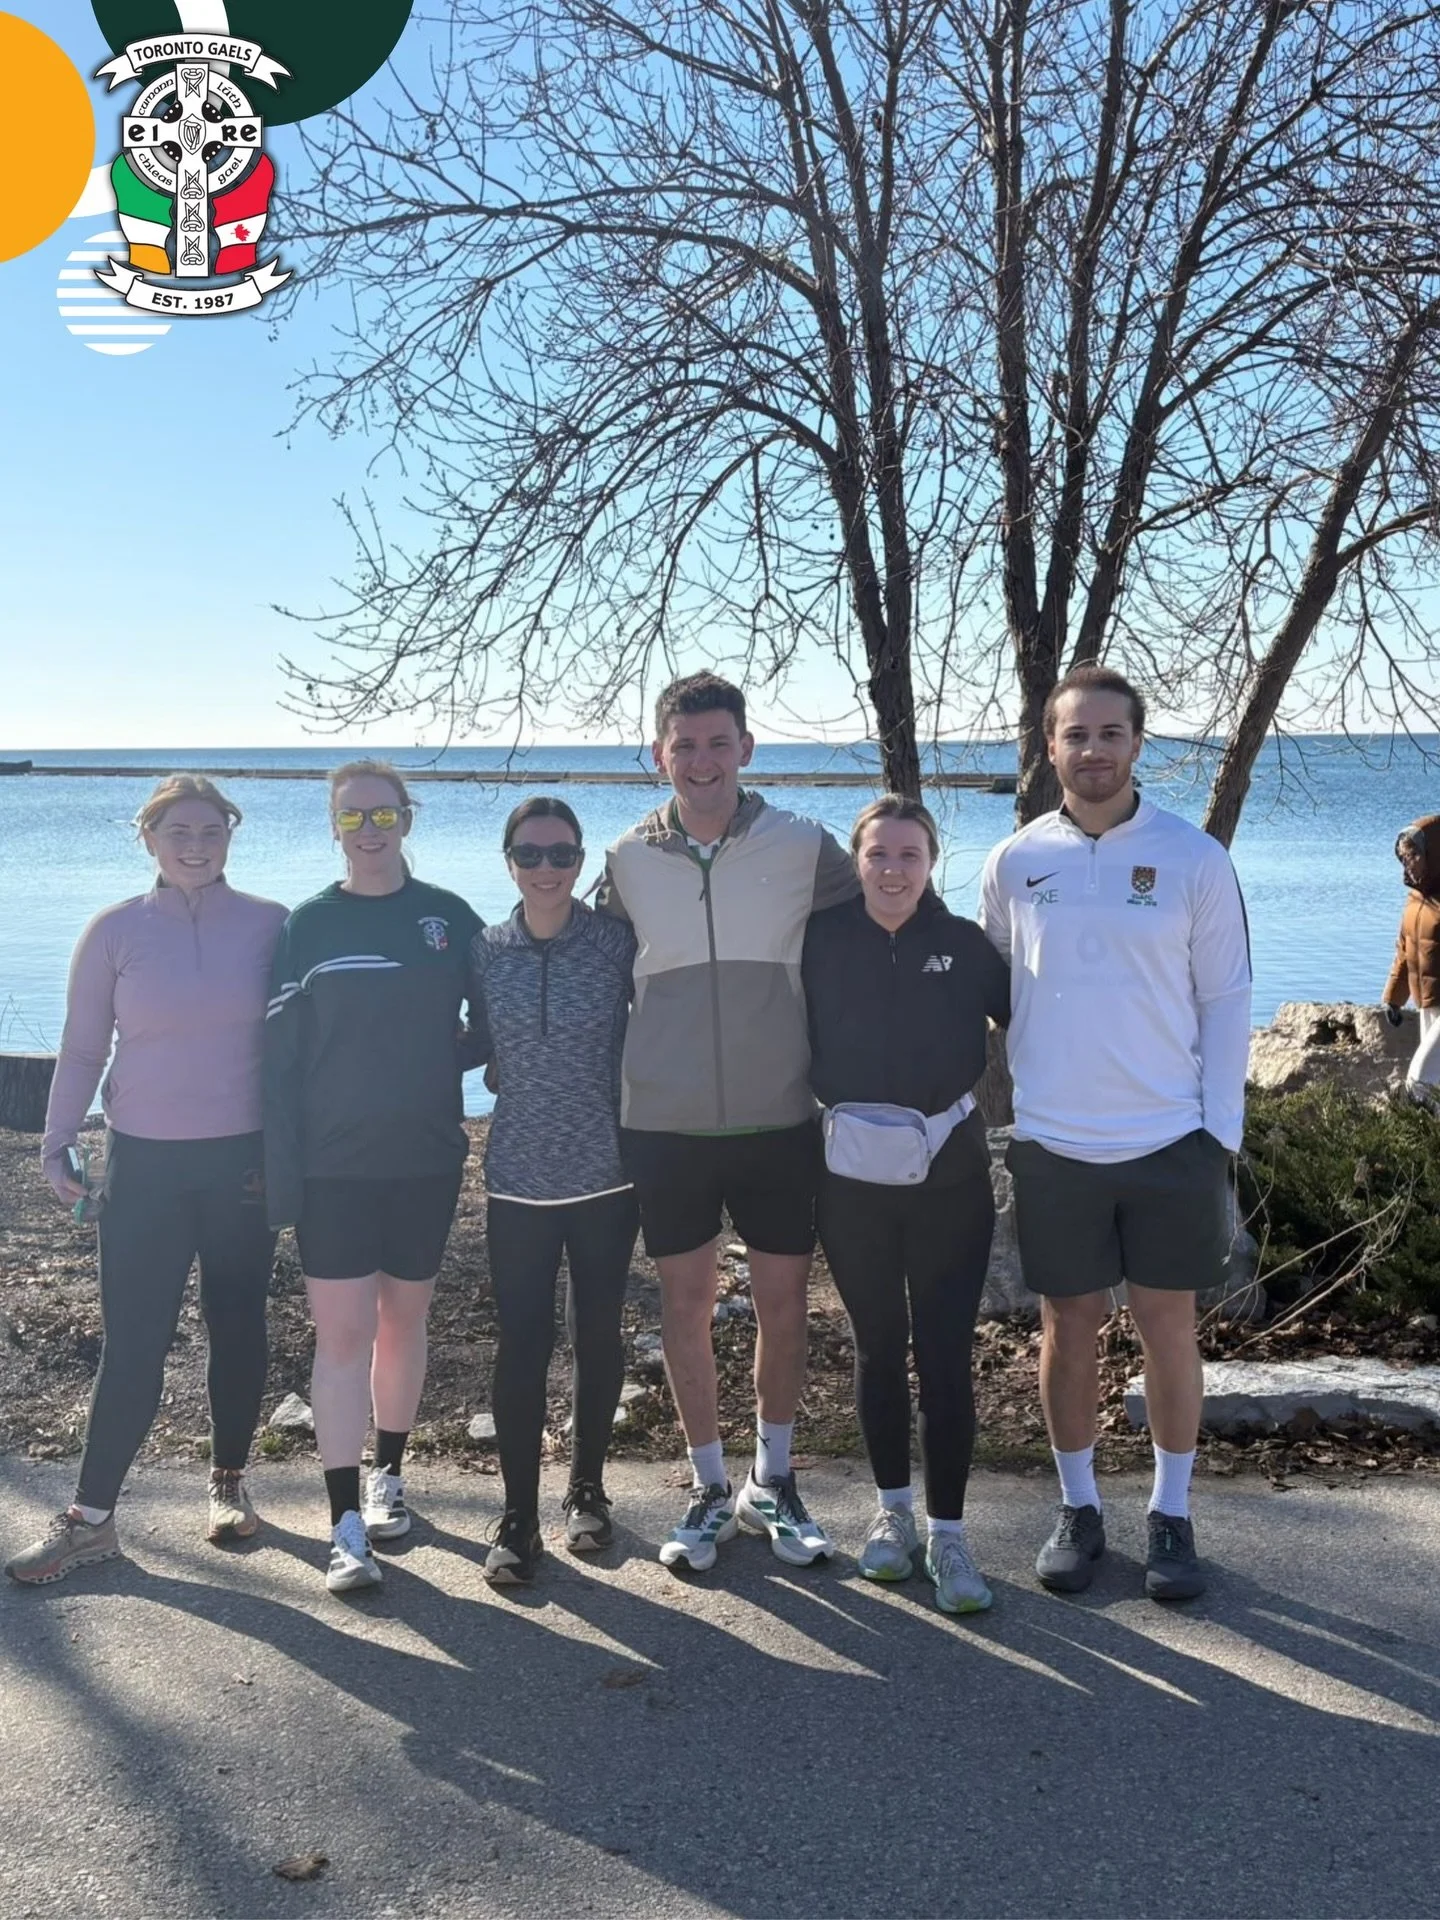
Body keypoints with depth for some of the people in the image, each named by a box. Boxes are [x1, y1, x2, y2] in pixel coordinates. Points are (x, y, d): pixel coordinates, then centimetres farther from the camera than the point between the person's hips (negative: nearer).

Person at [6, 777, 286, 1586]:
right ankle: (91, 1519, 14)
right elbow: (82, 1048, 4)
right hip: (145, 1162, 0)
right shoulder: (115, 931, -2)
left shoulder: (269, 924, -2)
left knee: (239, 1328, 11)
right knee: (133, 1342, 2)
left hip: (245, 1160, 0)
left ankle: (230, 1481, 30)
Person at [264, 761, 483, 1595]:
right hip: (334, 1165, -1)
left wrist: (439, 1059, -6)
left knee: (404, 1318, 13)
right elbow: (280, 1055, -2)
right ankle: (347, 1526, 2)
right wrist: (281, 1173, -6)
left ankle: (388, 1475, 31)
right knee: (343, 1330, -3)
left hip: (426, 1158, 1)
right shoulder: (308, 924, -1)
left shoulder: (449, 916, 1)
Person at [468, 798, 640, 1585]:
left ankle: (587, 1487, 31)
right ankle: (518, 1514, 15)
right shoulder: (484, 951, 0)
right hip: (518, 1177, 1)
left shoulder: (617, 942, -6)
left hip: (606, 1173, 0)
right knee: (521, 1346, 1)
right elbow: (476, 1047, 11)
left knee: (597, 1337, 11)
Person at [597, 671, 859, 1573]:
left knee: (784, 1302, 8)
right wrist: (611, 1081, 8)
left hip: (780, 1118, -1)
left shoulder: (805, 847, -4)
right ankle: (710, 1489, 25)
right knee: (687, 1303, 8)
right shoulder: (627, 860, 1)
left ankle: (773, 1483, 28)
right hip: (665, 1123, 1)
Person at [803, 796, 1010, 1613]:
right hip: (853, 1177, 1)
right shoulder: (823, 941, -3)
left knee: (946, 1356, 0)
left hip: (949, 1178, -1)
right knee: (879, 1348, 13)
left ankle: (948, 1532, 14)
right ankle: (893, 1509, 31)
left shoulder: (966, 945, -2)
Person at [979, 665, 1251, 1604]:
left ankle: (1172, 1514, 26)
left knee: (1169, 1325, 8)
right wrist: (1008, 1103, 2)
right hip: (1052, 1144, 1)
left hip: (1171, 1140, -1)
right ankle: (1079, 1509, 28)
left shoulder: (1195, 858, -4)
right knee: (1070, 1325, 11)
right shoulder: (1015, 862, 0)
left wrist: (1222, 1129, -4)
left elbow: (1227, 998, 0)